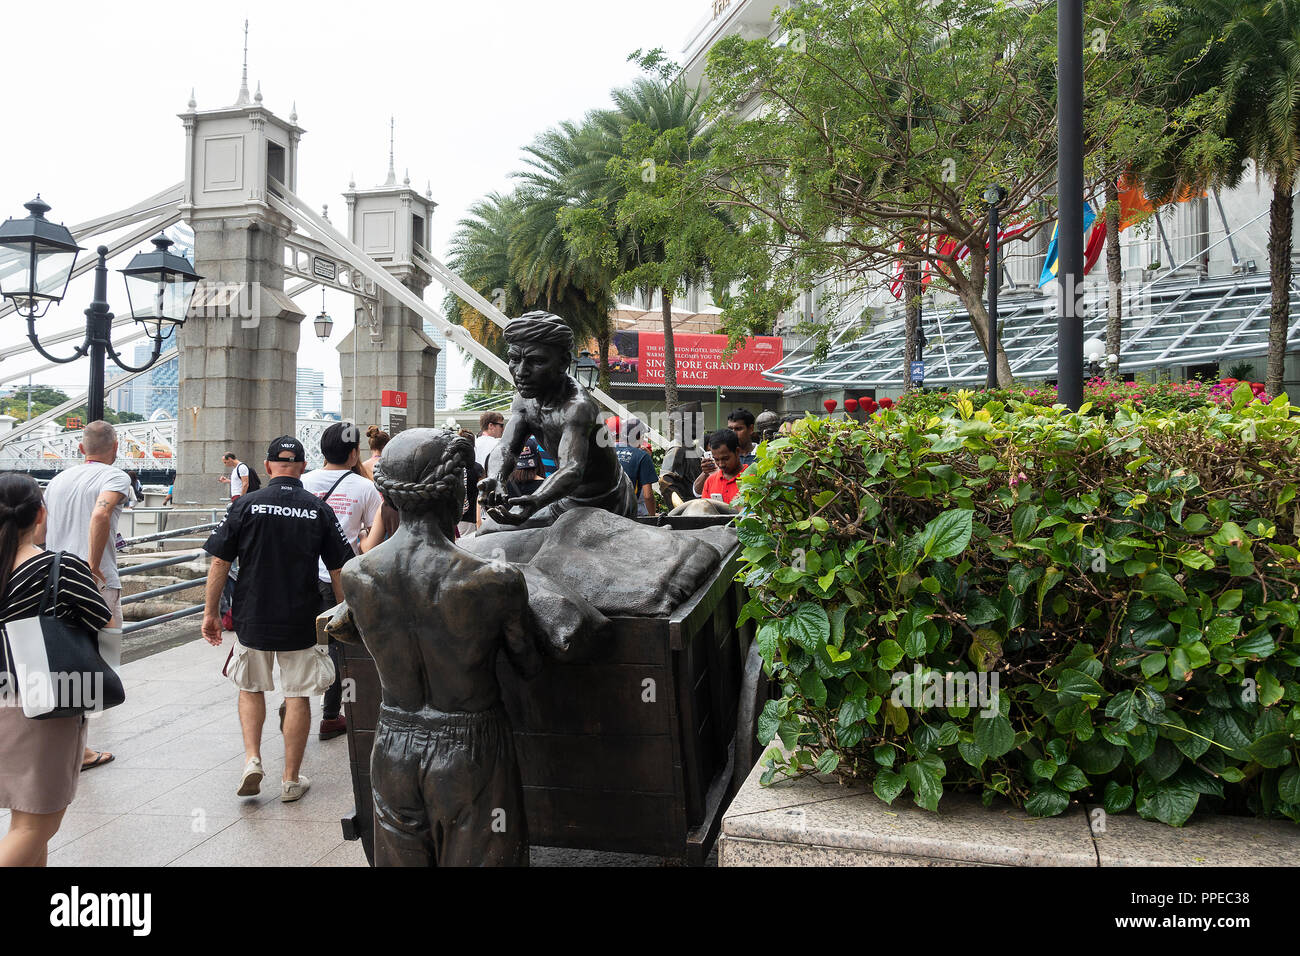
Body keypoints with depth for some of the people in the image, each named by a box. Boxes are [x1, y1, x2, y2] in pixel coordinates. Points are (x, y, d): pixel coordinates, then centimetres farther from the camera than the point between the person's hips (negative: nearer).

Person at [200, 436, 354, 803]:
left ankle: (252, 758, 9)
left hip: (252, 619, 1)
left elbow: (219, 563, -4)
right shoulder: (319, 510, -3)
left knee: (251, 688, 22)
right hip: (301, 622, 0)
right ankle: (291, 779, 15)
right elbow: (339, 571, -1)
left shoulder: (245, 505, -4)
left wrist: (210, 612, 5)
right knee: (297, 696, 9)